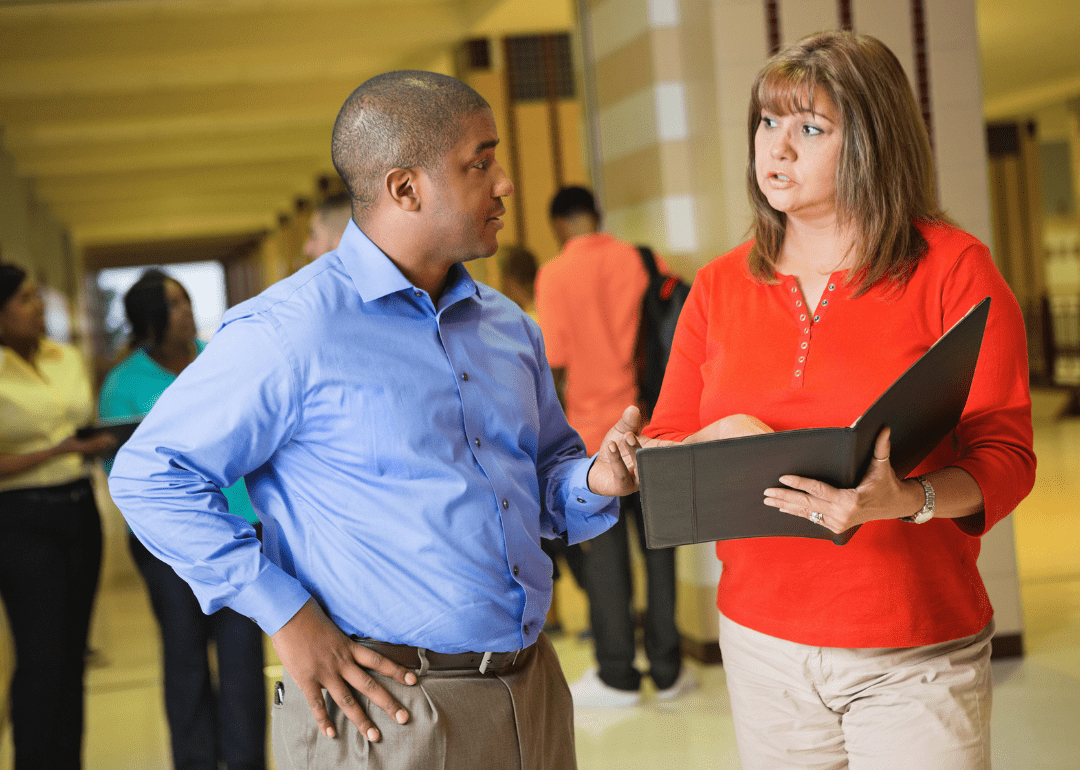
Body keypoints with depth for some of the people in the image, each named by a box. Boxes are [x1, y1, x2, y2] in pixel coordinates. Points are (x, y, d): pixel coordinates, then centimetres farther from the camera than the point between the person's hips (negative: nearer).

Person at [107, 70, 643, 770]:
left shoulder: (508, 325, 10)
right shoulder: (291, 330, -13)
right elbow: (151, 475, -11)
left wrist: (594, 479, -4)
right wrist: (287, 615, -15)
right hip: (386, 708, -6)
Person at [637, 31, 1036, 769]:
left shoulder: (953, 266, -4)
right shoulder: (720, 287, 7)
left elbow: (1006, 452, -8)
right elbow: (660, 446, 10)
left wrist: (909, 501, -27)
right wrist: (716, 444, -13)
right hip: (762, 643, 3)